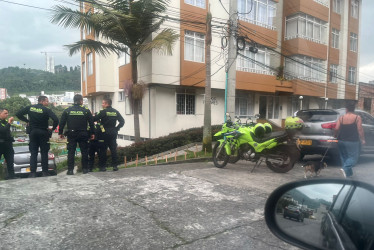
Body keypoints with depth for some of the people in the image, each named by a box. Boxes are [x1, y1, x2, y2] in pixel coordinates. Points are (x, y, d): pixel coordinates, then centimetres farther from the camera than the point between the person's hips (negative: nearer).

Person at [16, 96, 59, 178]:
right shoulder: (46, 110, -10)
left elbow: (18, 114, 4)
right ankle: (45, 172, 6)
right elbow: (56, 120, -22)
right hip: (43, 133, -3)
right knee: (44, 153, 5)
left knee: (33, 153, 7)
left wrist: (27, 121, 10)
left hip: (33, 133, 3)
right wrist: (53, 128, -7)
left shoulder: (30, 108, 3)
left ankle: (33, 173, 5)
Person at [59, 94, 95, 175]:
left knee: (71, 152, 5)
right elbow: (91, 123, 0)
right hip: (83, 134, -1)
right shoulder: (86, 110, -1)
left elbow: (62, 123, 3)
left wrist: (60, 133, 11)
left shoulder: (67, 110, 3)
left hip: (71, 135, 1)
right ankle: (85, 169, 13)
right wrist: (92, 133, 7)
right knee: (84, 152, 9)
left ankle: (70, 170, 5)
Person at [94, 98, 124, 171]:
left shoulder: (103, 112, -8)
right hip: (113, 133, 4)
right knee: (113, 149, 5)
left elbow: (94, 119, -9)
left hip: (105, 133, -4)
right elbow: (122, 121, 6)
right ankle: (115, 165, 4)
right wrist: (117, 128, 7)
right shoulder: (115, 112, 8)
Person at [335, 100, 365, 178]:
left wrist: (338, 136, 14)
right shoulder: (357, 118, -8)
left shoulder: (341, 118, -1)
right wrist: (363, 140, 1)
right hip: (352, 142, -4)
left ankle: (349, 172, 24)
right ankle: (345, 169, -20)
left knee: (344, 157, 16)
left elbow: (336, 129, -4)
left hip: (341, 141, 4)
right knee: (353, 157, 2)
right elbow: (360, 130, -9)